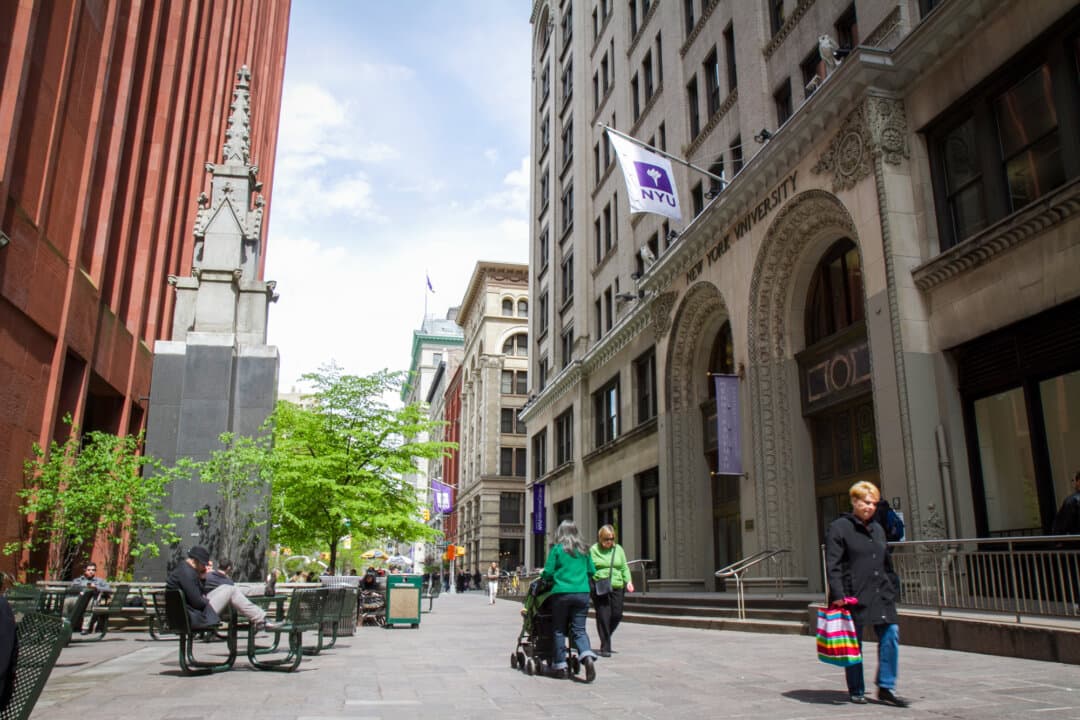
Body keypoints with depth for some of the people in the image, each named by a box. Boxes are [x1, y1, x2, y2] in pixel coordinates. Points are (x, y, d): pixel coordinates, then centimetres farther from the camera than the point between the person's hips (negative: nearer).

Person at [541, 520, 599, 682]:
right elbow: (592, 571, 15)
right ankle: (587, 656, -18)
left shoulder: (557, 549, -2)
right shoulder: (584, 550, 9)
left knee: (559, 630, 11)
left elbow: (548, 573, -3)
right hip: (582, 593, 3)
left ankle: (560, 665, 12)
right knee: (579, 629, 6)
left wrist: (542, 574, 19)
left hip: (561, 593, -3)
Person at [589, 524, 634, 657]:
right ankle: (605, 647, 4)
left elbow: (624, 568, 16)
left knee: (617, 615, 3)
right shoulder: (593, 550, 2)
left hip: (617, 588, 4)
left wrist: (628, 581, 2)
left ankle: (606, 638, 30)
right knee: (603, 617, -6)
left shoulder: (618, 549, 13)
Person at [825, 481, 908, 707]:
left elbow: (887, 564, 23)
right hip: (853, 595, -6)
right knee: (854, 643, 3)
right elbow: (832, 565, -11)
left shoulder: (878, 529, 16)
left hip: (880, 595, 6)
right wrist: (838, 594, -19)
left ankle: (886, 688, 7)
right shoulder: (839, 527, -5)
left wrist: (891, 590, 15)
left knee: (891, 634, -4)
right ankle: (856, 691, 16)